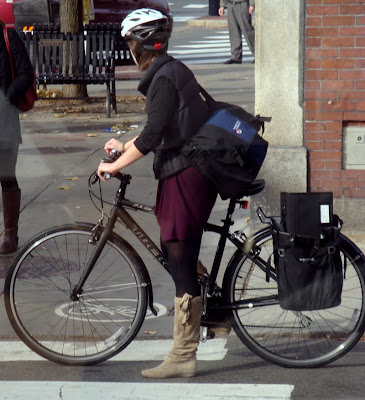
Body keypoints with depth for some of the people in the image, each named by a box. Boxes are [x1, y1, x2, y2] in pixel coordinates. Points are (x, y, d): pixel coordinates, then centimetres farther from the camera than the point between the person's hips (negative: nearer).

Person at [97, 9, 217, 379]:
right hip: (187, 171, 10)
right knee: (173, 252, 18)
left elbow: (153, 135, -22)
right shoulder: (171, 70, 15)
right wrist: (125, 147, 31)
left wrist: (116, 165, -14)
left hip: (184, 177, -10)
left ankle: (182, 357, -6)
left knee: (180, 262, -8)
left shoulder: (164, 78, -15)